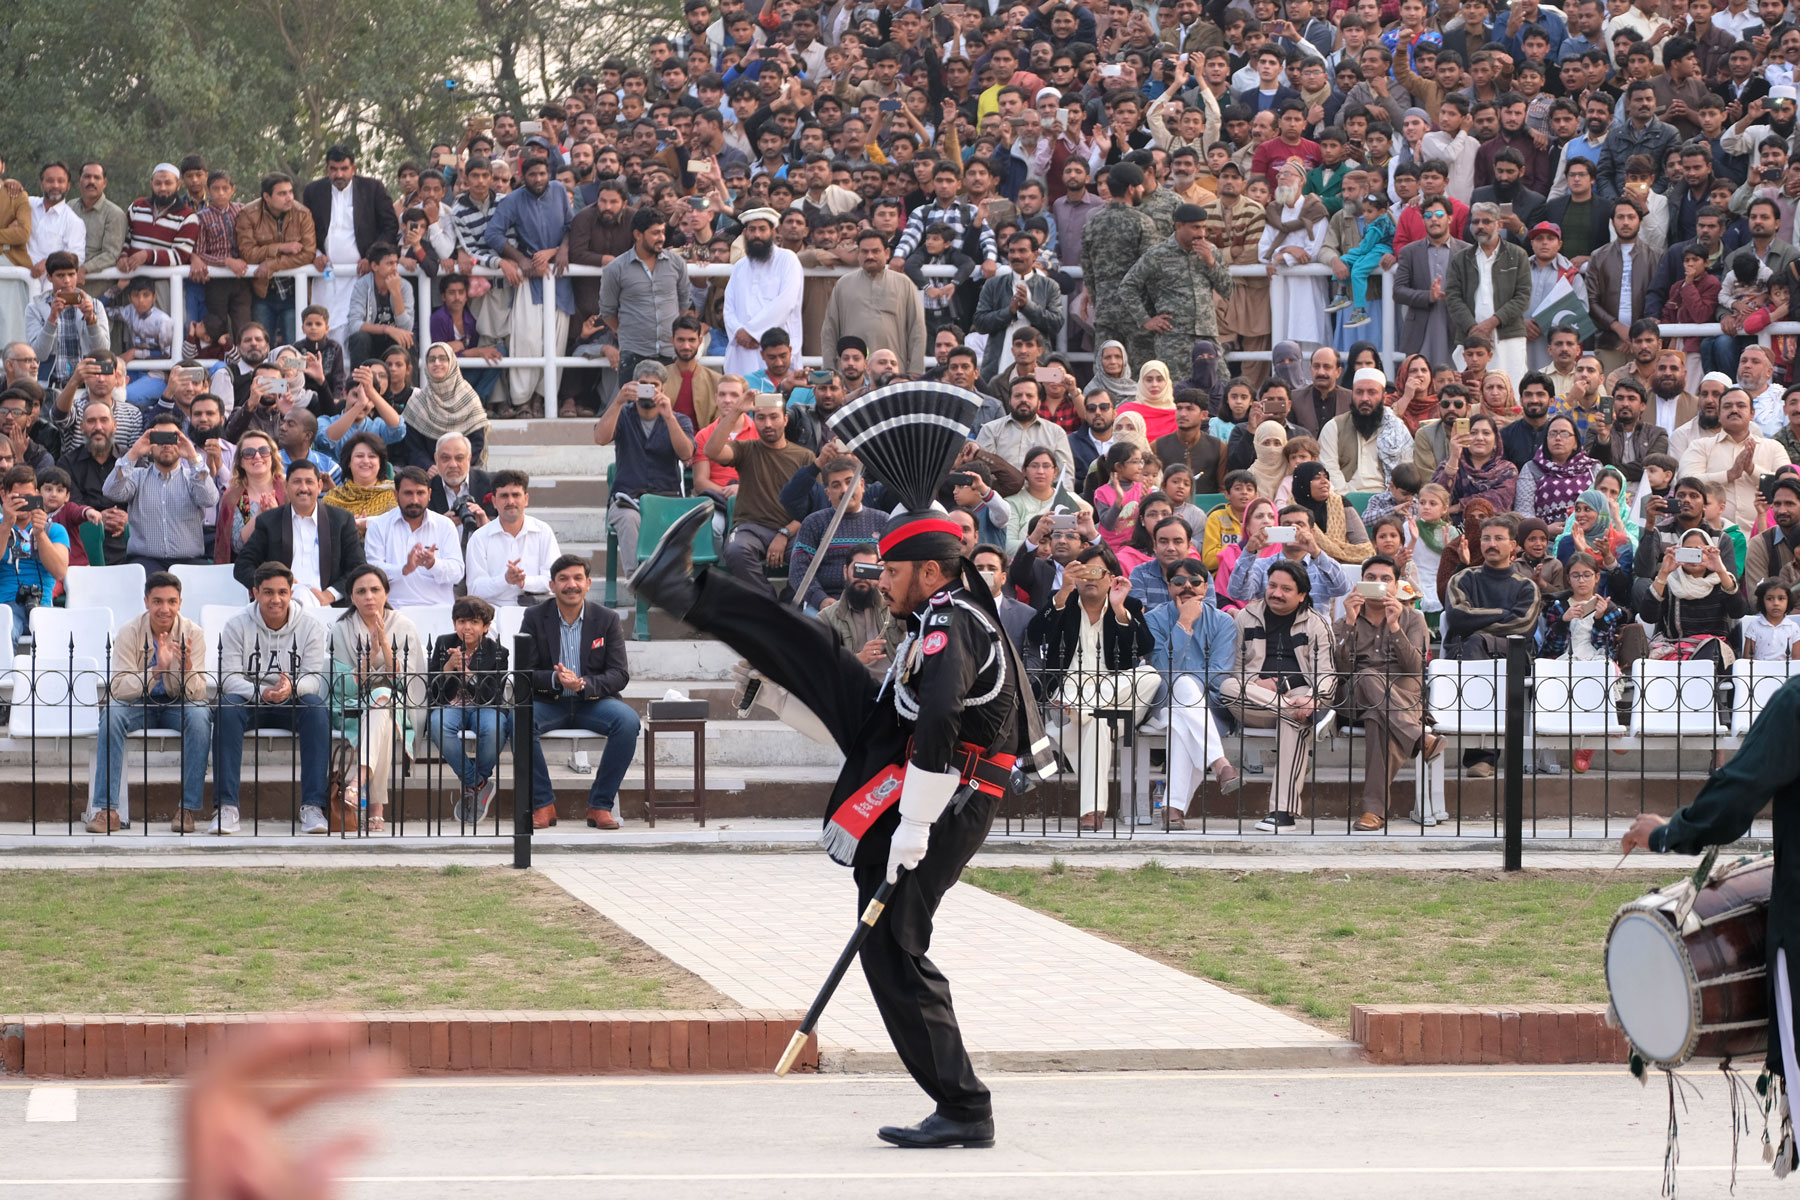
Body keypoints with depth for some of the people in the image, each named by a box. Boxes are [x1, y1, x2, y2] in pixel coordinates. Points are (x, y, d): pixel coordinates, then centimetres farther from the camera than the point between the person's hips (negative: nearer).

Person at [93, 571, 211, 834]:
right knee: (111, 714, -32)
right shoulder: (129, 632, -13)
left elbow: (198, 694, -15)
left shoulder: (192, 634, -11)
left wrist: (187, 665, -36)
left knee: (200, 715, -33)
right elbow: (118, 688, -22)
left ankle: (188, 808, -28)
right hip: (139, 704, 0)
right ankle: (107, 809, -33)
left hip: (177, 705, 0)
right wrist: (157, 669, -36)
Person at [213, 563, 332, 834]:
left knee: (317, 708, -32)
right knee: (228, 707, -33)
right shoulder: (237, 626, -2)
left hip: (293, 704, 0)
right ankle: (226, 806, -38)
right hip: (251, 702, 0)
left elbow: (315, 678, -8)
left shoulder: (310, 628, 1)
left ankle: (312, 805, -34)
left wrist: (292, 687, -33)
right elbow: (229, 677, -10)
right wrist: (262, 692, -30)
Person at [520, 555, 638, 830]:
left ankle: (600, 805, -19)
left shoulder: (607, 620, 2)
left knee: (628, 721, -31)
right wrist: (555, 679, -25)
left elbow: (620, 674, -4)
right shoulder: (534, 618, 2)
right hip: (549, 703, 0)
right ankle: (542, 804, -20)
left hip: (593, 703, 0)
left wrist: (584, 684, -24)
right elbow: (523, 673, -4)